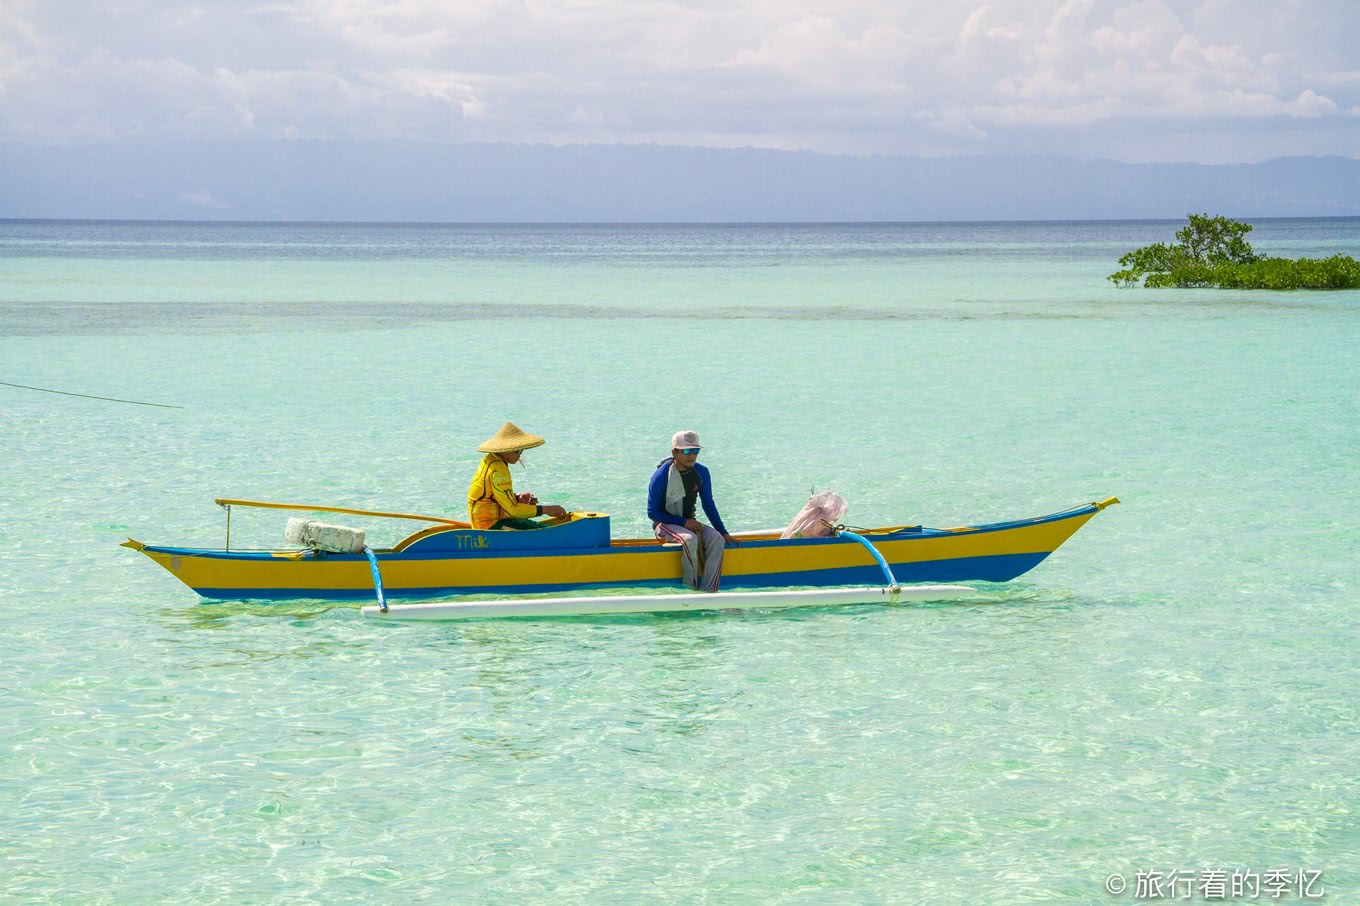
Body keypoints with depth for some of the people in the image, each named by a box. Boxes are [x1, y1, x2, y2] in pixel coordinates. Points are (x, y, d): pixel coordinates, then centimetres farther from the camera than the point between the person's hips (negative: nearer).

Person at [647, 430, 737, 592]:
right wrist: (684, 522, -18)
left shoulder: (701, 473, 1)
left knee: (717, 540, -25)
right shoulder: (661, 477, -16)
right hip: (665, 524, -5)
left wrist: (724, 533, 5)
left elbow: (709, 505, 11)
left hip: (690, 523, 5)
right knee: (690, 539, -37)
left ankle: (708, 591, -29)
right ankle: (690, 590, -28)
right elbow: (652, 512, -12)